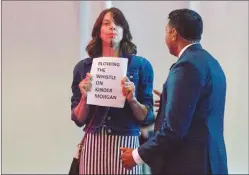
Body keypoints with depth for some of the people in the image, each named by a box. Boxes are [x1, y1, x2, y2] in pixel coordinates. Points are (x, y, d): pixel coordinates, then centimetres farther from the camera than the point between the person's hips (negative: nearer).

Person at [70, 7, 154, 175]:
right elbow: (78, 119, 5)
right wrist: (85, 97, -11)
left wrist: (132, 99, -15)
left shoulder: (141, 65, -1)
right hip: (94, 145, 1)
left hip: (126, 145, -1)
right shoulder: (83, 67, 4)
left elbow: (147, 117, 1)